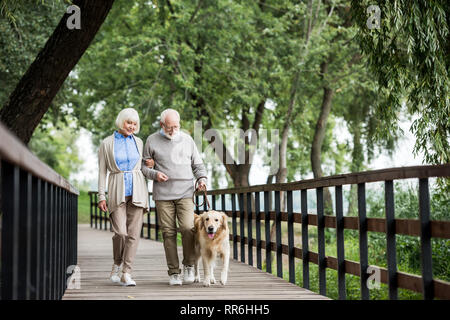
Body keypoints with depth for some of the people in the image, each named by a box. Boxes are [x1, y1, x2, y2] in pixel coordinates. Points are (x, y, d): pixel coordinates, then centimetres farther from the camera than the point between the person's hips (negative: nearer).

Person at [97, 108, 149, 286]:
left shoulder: (138, 142, 11)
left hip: (137, 190, 3)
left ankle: (126, 273, 0)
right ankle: (117, 265, 13)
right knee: (120, 232, -13)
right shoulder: (107, 144, 3)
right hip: (117, 191, -2)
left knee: (134, 233, -4)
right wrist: (101, 196, -3)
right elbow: (102, 171, 3)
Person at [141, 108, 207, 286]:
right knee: (168, 233, -1)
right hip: (162, 195, 0)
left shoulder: (187, 140, 10)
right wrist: (154, 174, -10)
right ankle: (174, 272, 6)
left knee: (188, 228, -14)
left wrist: (202, 178, -3)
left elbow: (198, 164, 16)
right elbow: (143, 165, 10)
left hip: (185, 193, 0)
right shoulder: (152, 140, 6)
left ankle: (189, 265, 5)